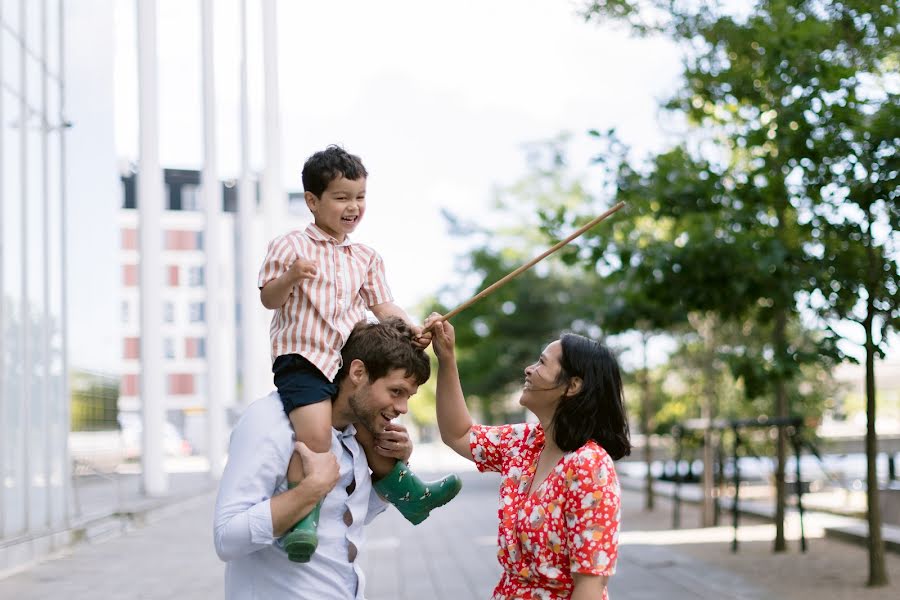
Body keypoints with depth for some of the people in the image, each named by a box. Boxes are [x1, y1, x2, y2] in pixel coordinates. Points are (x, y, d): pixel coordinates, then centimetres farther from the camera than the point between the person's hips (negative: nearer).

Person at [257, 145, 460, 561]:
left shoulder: (366, 258, 14)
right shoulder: (290, 246, -3)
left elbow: (382, 306, 14)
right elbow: (269, 299, -6)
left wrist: (411, 328, -5)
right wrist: (291, 277, -27)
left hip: (348, 364, 6)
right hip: (302, 359, -6)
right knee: (315, 434, -26)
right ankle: (300, 519, -21)